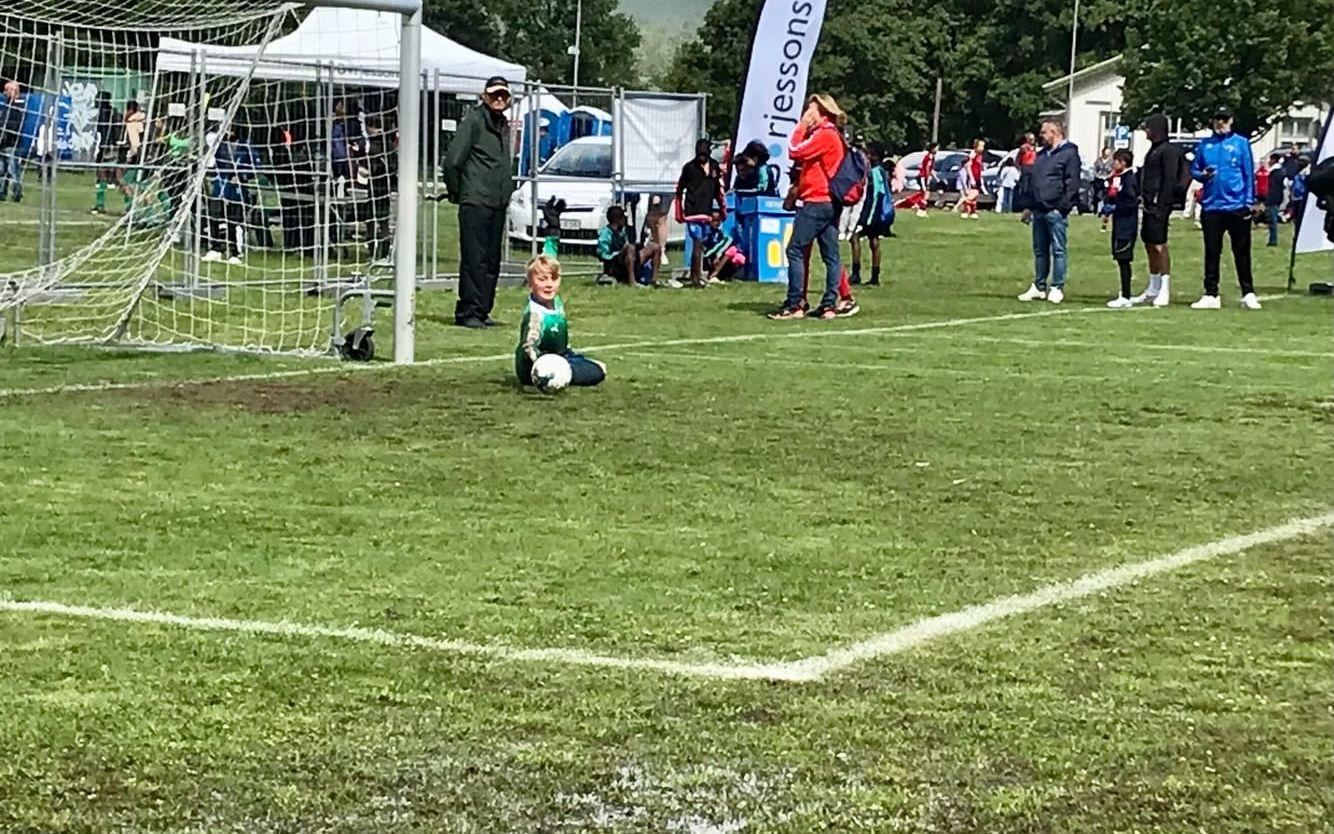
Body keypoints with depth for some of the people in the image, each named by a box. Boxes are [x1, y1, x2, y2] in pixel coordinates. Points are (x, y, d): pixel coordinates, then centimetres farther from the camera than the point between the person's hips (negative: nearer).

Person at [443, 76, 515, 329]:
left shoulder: (504, 124, 16)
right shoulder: (474, 120, -9)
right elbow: (453, 160, -12)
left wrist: (506, 192, 14)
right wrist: (455, 192, -4)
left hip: (498, 204, 8)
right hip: (475, 203, -8)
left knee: (492, 261, 9)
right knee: (474, 259, -9)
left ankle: (482, 311, 16)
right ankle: (468, 312, -6)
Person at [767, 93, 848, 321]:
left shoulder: (824, 135, -13)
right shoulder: (834, 136, 18)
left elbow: (794, 152, -15)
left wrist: (802, 125, -8)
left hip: (816, 202, -10)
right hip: (830, 202, 10)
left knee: (795, 251, -7)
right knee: (830, 255, 6)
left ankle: (794, 304, -9)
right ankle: (829, 304, 7)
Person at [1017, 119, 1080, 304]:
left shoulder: (1069, 153, -6)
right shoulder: (1042, 154, 20)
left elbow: (1072, 184, -11)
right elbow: (1032, 181, 23)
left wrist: (1063, 207, -16)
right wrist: (1028, 206, 17)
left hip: (1055, 211, -8)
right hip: (1039, 211, 8)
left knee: (1058, 250, -3)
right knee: (1040, 250, 12)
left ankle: (1057, 288, 1)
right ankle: (1039, 287, 18)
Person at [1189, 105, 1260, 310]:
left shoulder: (1241, 143, 3)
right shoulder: (1204, 145, 10)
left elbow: (1249, 173, 1)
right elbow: (1194, 170, 15)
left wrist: (1249, 201, -6)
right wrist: (1202, 175, -8)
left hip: (1237, 206, -2)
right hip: (1211, 207, 2)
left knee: (1242, 252, 2)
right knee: (1211, 252, 4)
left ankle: (1248, 294, 8)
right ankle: (1211, 295, 9)